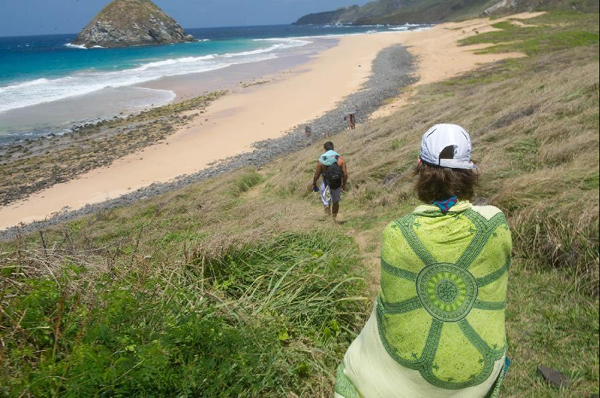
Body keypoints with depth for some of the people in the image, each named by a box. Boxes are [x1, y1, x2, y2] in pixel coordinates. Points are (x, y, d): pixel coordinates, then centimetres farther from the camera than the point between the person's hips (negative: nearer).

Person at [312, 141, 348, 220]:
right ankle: (334, 218, 37)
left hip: (326, 184, -2)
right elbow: (345, 174, -8)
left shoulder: (321, 160, -11)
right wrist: (344, 185, 7)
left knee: (326, 203, 16)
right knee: (335, 202, 23)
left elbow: (316, 175, -7)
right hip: (337, 184, 2)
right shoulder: (340, 159, -8)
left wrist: (314, 184, 9)